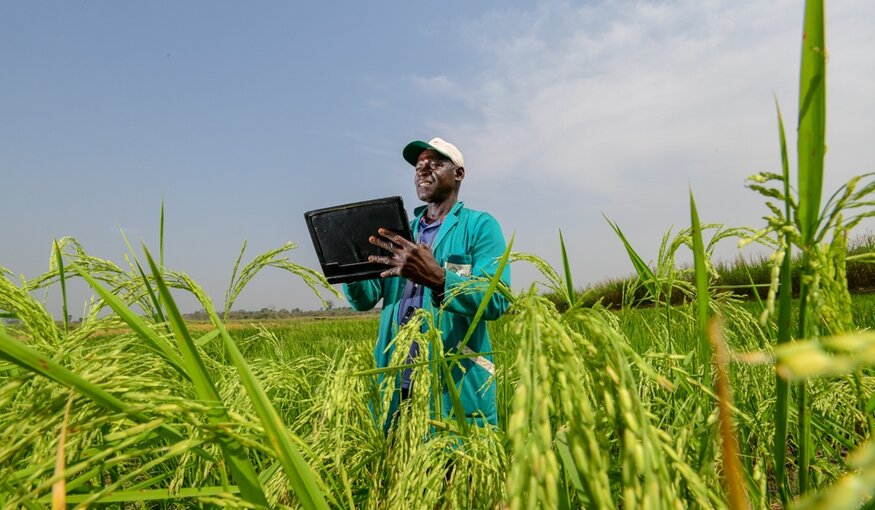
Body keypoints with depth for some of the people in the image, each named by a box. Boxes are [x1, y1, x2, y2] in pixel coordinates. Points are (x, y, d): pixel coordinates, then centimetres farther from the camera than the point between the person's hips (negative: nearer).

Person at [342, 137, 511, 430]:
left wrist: (437, 278, -32)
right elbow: (365, 299, 7)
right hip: (395, 385, 5)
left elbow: (497, 300, -17)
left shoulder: (480, 226, -1)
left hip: (456, 386, -4)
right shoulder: (402, 232, 15)